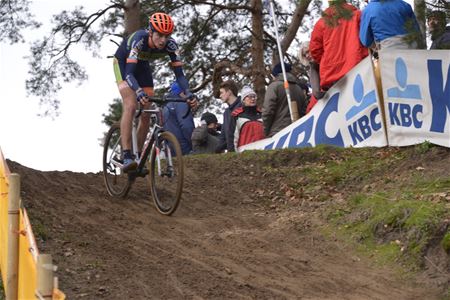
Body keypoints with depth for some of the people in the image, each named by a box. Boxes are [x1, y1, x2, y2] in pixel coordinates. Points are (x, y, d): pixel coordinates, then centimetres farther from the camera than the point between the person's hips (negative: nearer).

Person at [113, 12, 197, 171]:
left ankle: (137, 157, 10)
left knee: (146, 114, -3)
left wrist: (189, 94, -42)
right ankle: (127, 157, -28)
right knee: (130, 106, -24)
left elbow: (179, 74, -25)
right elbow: (129, 73, -45)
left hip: (142, 64, 5)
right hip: (123, 62, -5)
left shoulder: (170, 45, -27)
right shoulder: (139, 40, -39)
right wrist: (139, 92, -62)